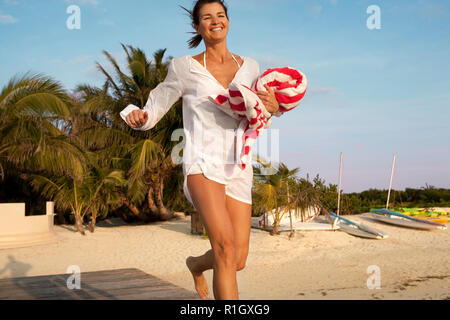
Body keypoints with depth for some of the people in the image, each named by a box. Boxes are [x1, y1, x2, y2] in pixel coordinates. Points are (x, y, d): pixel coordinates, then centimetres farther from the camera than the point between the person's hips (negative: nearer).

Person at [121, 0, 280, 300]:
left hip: (237, 169, 4)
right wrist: (138, 116, -16)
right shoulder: (185, 67, 4)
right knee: (226, 248, -26)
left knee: (237, 262, 5)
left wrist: (274, 107, 2)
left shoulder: (249, 66, 13)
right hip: (203, 163, -4)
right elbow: (153, 112, 8)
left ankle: (196, 264, 41)